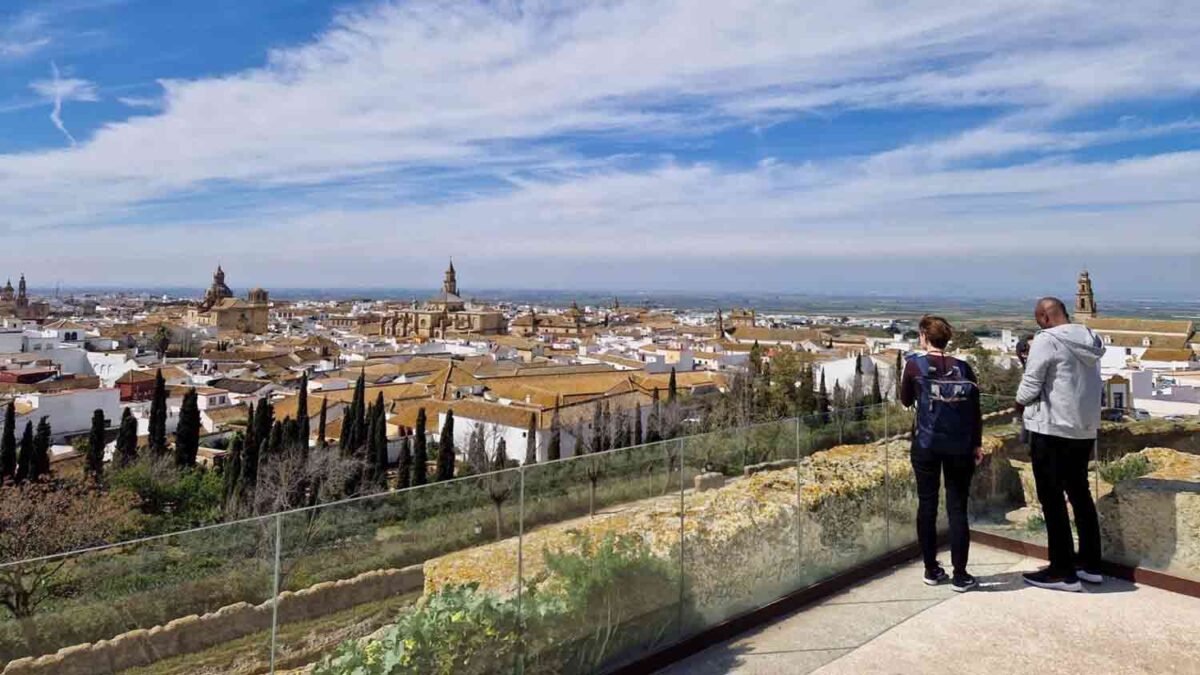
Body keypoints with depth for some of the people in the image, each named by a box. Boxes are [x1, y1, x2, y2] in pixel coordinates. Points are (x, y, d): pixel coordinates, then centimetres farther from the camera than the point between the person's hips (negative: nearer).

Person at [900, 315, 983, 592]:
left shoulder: (914, 365, -4)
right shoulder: (963, 367, 2)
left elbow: (906, 401, 7)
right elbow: (975, 409, 1)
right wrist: (977, 444, 8)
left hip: (926, 444, -1)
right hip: (959, 446, 2)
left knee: (927, 505, 9)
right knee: (957, 508, 6)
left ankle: (932, 569, 16)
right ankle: (960, 575, 8)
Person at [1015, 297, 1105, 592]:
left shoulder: (1046, 340, -14)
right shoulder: (1090, 341, 9)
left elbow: (1030, 386, -14)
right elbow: (1092, 387, 14)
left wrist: (1020, 403, 6)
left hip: (1052, 430, -8)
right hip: (1085, 430, 8)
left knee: (1052, 500, 1)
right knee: (1080, 495, 19)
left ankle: (1063, 572, 5)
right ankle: (1090, 564, 27)